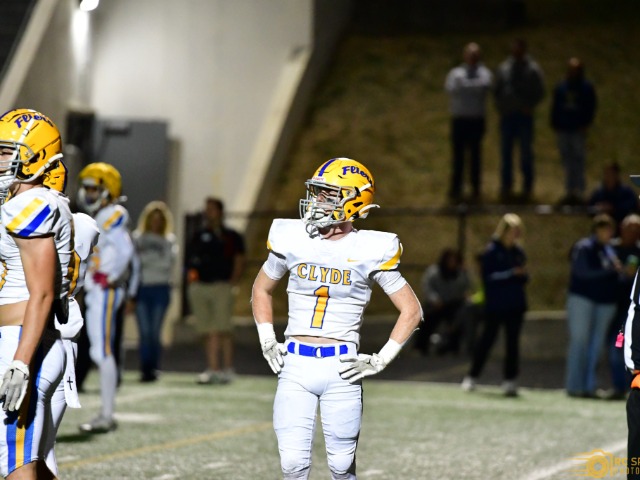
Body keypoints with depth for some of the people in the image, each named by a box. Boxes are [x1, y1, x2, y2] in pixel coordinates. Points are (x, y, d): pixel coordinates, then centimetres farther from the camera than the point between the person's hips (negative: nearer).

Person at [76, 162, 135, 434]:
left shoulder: (111, 217, -12)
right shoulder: (97, 218, 17)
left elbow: (125, 250, -26)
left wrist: (110, 278, -19)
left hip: (106, 291, -10)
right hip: (95, 292, 10)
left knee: (103, 352, -7)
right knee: (100, 352, 11)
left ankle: (106, 417, -4)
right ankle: (107, 415, 16)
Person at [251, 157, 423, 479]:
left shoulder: (369, 252, -4)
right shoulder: (292, 240, 3)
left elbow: (411, 311, 3)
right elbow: (261, 290, 21)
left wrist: (380, 360, -3)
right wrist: (267, 341, 10)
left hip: (340, 368, -2)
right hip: (294, 367, 2)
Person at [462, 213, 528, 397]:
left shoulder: (518, 251, 8)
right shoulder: (491, 250, -7)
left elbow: (524, 278, 14)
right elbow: (488, 277, -14)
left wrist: (522, 274, -9)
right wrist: (511, 273, -20)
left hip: (515, 305, 4)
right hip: (495, 304, -4)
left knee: (513, 341, 3)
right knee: (487, 339, 3)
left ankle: (510, 380, 7)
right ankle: (472, 377, 14)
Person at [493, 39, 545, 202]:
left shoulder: (532, 69, -2)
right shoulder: (503, 68, 7)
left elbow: (539, 92, 0)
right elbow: (496, 90, 13)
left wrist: (529, 107, -10)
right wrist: (500, 106, 0)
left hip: (525, 116, -3)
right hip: (507, 116, 3)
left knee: (526, 153, 3)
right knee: (506, 153, 6)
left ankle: (527, 187, 12)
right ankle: (506, 187, 13)